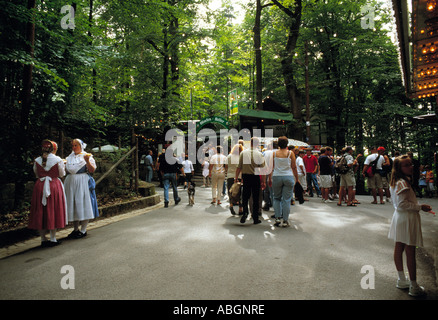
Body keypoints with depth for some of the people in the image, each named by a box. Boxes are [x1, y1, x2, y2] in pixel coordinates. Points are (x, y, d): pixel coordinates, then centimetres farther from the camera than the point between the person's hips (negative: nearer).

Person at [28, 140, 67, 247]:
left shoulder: (37, 160, 0)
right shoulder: (58, 160, -8)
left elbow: (36, 174, 12)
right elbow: (62, 174, 1)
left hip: (40, 187, 2)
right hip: (54, 186, -2)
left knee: (40, 212, 10)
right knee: (53, 211, 6)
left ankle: (43, 239, 16)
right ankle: (53, 239, 9)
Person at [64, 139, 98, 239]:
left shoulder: (87, 156, 2)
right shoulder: (69, 157, 18)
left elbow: (92, 170, -7)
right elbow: (66, 169, 22)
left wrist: (87, 161, -21)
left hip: (82, 183, -5)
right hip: (70, 182, 6)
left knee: (82, 204, -5)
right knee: (72, 205, 8)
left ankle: (83, 230, 2)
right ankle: (75, 229, 19)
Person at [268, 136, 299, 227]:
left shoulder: (274, 153, 2)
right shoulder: (290, 153, -1)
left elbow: (271, 167, 2)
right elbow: (294, 167, 0)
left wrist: (269, 179, 10)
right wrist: (297, 179, 9)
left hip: (276, 177, 1)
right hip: (288, 177, -1)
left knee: (276, 198, 16)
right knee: (286, 199, 4)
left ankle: (277, 217, 8)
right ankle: (285, 221, 7)